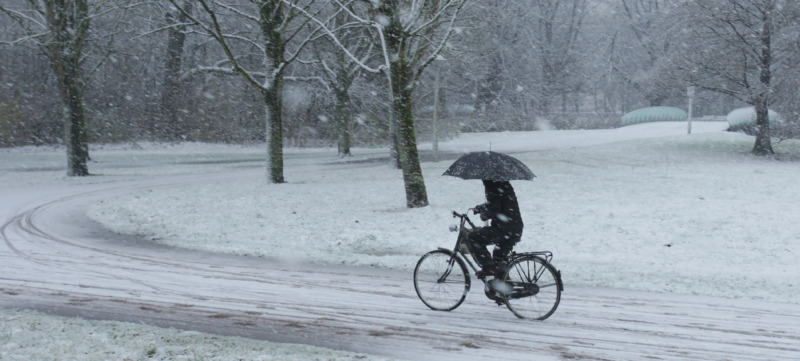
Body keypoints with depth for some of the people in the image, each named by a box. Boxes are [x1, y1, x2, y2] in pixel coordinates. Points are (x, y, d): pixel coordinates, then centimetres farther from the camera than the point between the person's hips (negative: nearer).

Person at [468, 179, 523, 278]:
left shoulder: (493, 186, -14)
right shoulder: (503, 184, 16)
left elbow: (493, 209, -21)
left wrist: (484, 215, -3)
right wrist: (478, 208, 26)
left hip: (504, 228, -10)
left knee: (473, 238, -3)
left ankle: (489, 268, -6)